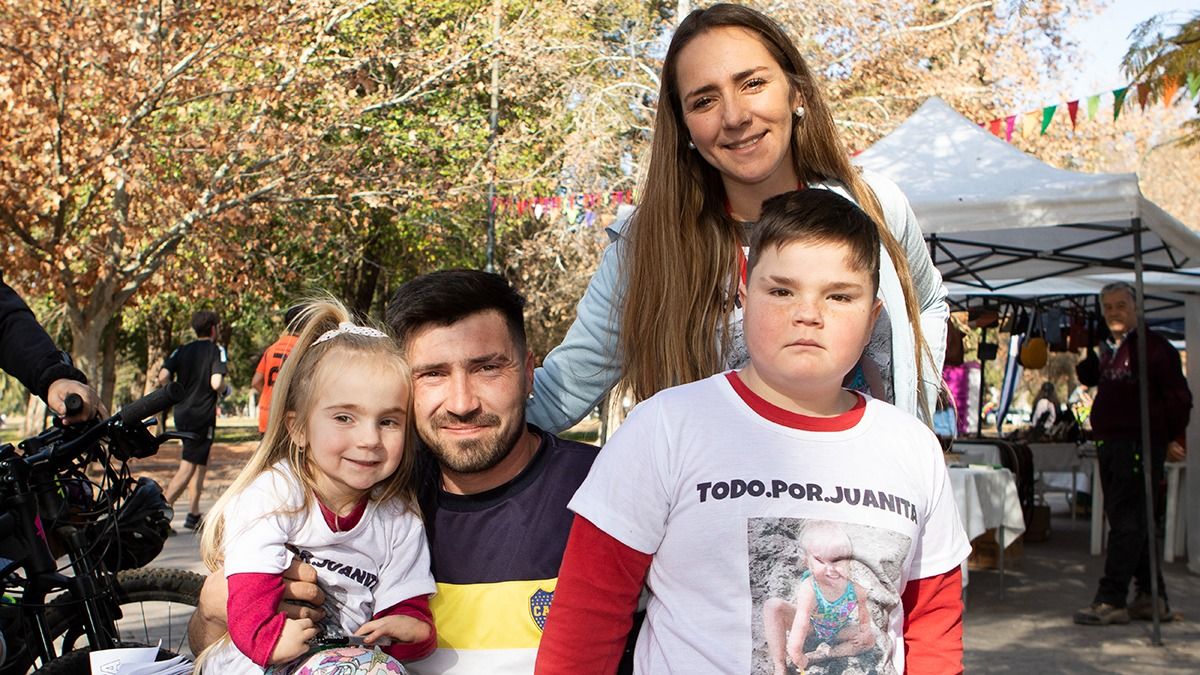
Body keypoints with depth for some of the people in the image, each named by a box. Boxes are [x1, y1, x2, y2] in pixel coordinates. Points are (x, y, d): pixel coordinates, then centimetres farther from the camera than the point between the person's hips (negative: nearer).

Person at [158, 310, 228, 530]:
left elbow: (163, 378, -4)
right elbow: (216, 383, -20)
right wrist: (225, 389, 1)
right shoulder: (216, 351, -6)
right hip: (203, 415, -6)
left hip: (181, 414, 7)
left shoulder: (182, 350, 9)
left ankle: (194, 515, 20)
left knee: (201, 463, 19)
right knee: (187, 467, -6)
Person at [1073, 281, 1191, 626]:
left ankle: (1112, 600, -8)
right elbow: (1092, 382, 26)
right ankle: (1152, 596, 20)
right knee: (1132, 523, 12)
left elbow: (1178, 398, -9)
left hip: (1140, 445, -9)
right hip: (1109, 445, 9)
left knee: (1127, 523, -8)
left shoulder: (1154, 346, -7)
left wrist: (1166, 436, -6)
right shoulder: (1106, 350, 17)